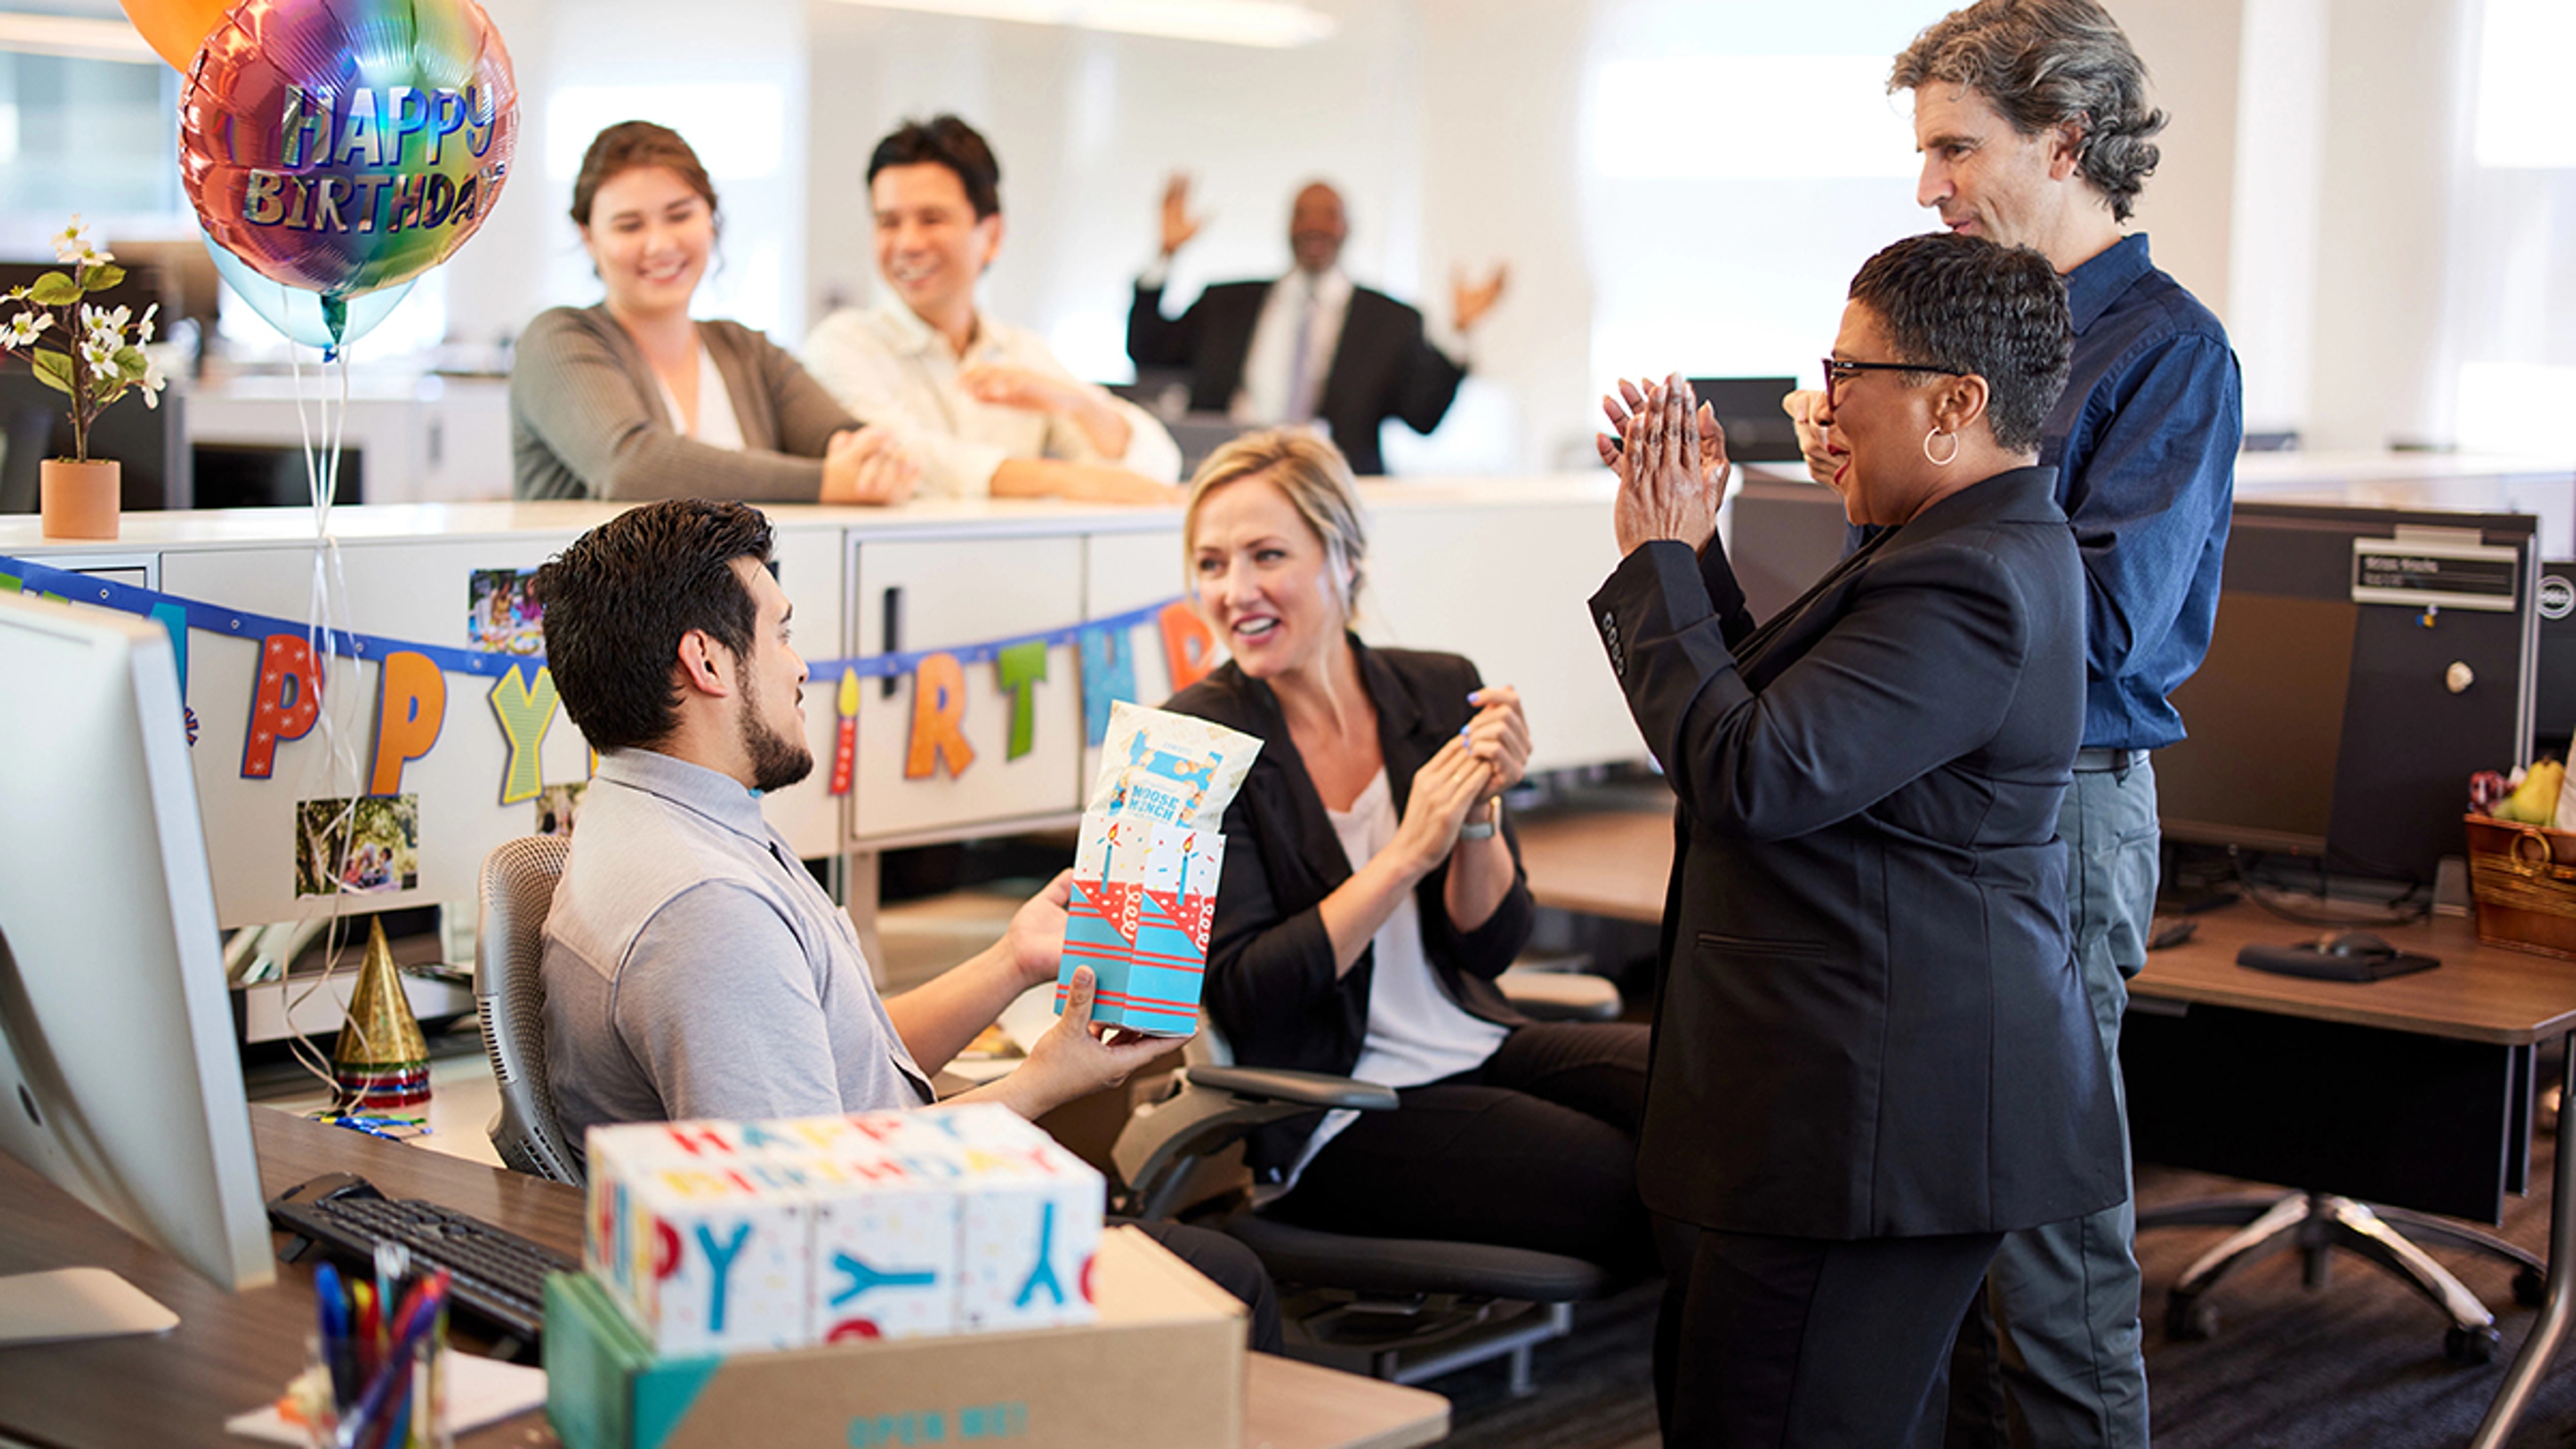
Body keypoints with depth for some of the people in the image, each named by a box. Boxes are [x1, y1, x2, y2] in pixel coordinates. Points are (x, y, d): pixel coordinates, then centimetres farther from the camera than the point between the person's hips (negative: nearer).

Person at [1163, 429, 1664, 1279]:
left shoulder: (1439, 694, 2)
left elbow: (1490, 947, 4)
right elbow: (1242, 998, -16)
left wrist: (1479, 812, -16)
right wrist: (1409, 852, -21)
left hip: (1475, 1047, 5)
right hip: (1335, 1123, -5)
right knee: (1626, 1189, -23)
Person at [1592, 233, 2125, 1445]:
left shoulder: (1967, 585, -21)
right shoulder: (1978, 544, 15)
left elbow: (1750, 776, -26)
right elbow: (1766, 708, 18)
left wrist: (1657, 558, -15)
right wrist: (1691, 540, 9)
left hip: (1887, 1112, -11)